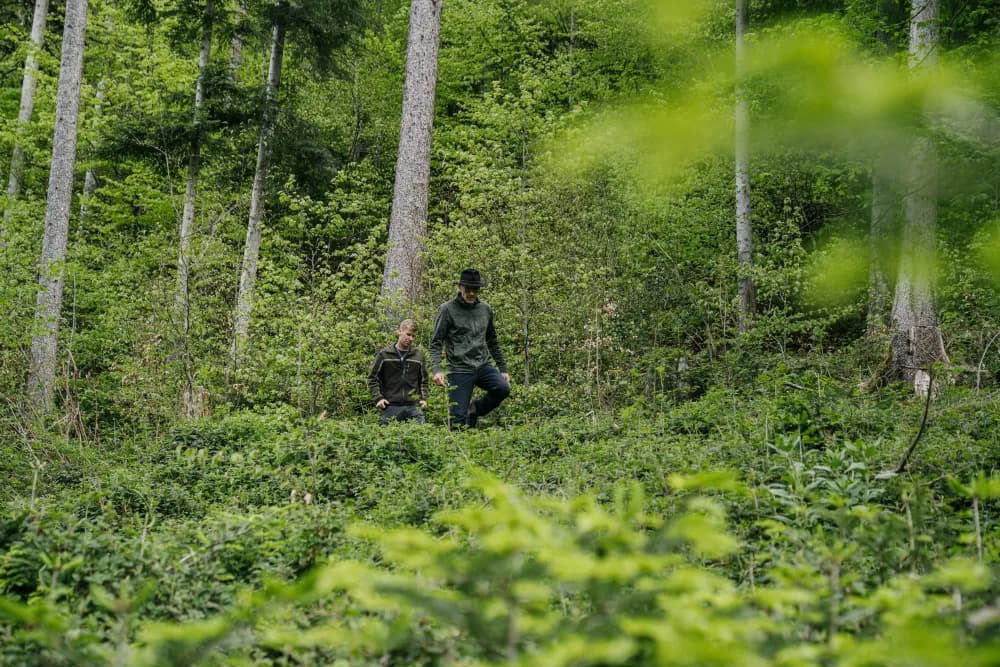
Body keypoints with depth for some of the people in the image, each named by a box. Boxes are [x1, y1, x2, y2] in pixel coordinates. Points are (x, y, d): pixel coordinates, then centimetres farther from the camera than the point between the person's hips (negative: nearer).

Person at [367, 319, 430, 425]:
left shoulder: (419, 355, 10)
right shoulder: (384, 355, 2)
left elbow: (424, 380, 19)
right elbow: (372, 378, 7)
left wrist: (424, 398, 5)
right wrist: (378, 398, -5)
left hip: (413, 406, 2)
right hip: (391, 407, -2)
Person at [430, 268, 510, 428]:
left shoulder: (485, 309, 11)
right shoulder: (447, 309, -3)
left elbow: (492, 342, 20)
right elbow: (436, 343, -4)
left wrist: (503, 368, 16)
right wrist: (437, 369, -19)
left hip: (483, 366, 4)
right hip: (460, 370, -4)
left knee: (503, 388, -22)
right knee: (458, 420, -10)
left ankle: (474, 410, 4)